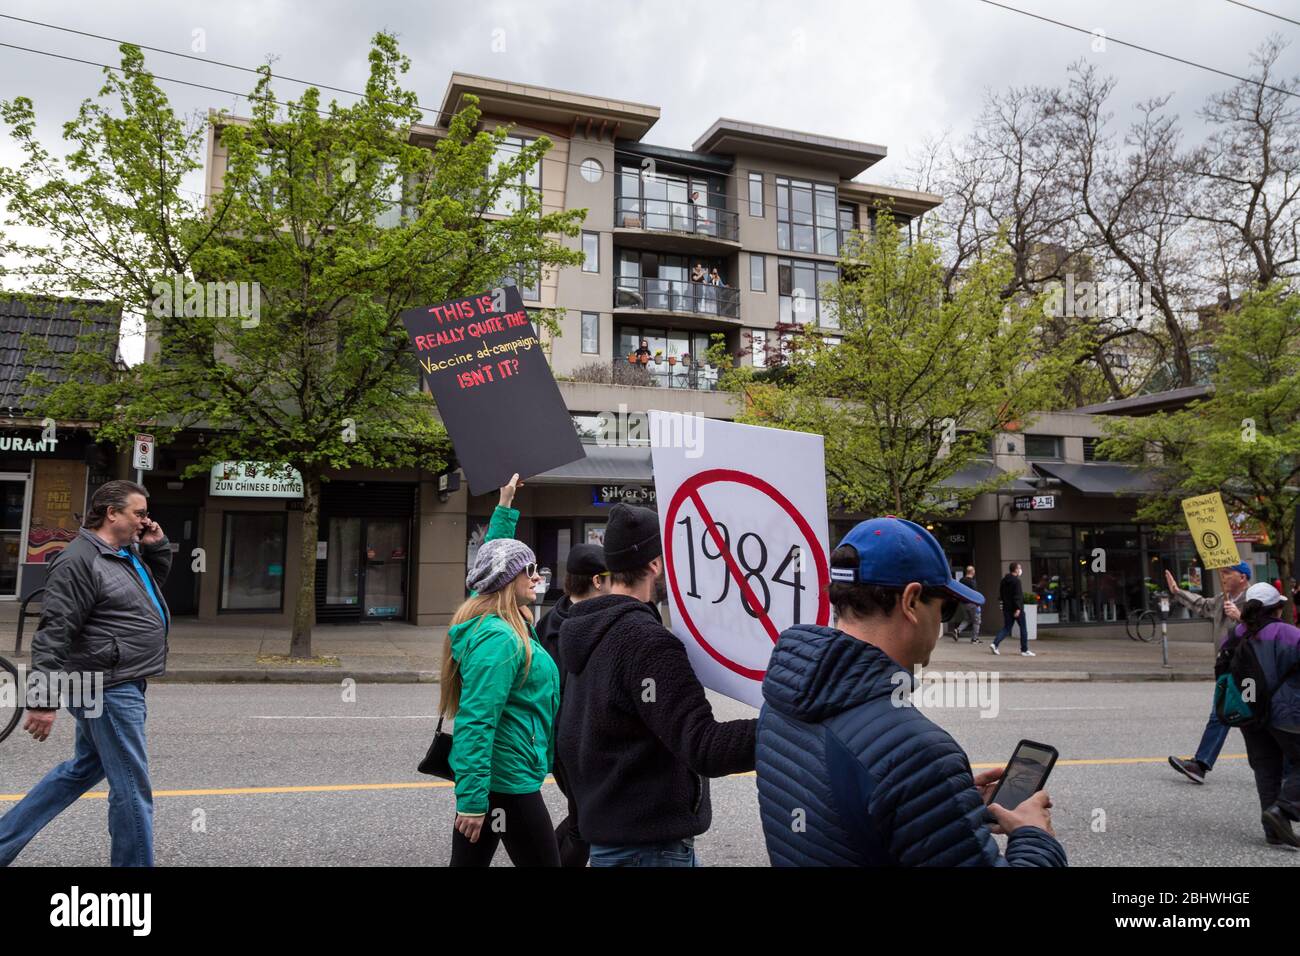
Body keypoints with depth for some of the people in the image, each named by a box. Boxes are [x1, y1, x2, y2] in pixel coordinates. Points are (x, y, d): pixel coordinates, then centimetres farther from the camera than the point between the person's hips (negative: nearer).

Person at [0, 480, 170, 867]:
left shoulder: (129, 554, 12)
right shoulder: (79, 560, -17)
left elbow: (159, 577, 31)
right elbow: (53, 632, -20)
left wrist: (157, 545, 10)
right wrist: (43, 700, -22)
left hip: (121, 687, 11)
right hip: (111, 690, -10)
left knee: (83, 769, 24)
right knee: (132, 789, -1)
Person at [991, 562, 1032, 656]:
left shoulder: (1004, 581, 12)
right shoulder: (1016, 581, -14)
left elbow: (1001, 595, 18)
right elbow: (1018, 596, -20)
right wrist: (1018, 608, -22)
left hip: (1006, 608, 7)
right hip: (1016, 608, -7)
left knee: (1006, 628, 9)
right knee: (1023, 628, 5)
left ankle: (995, 643, -9)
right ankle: (1024, 650, 9)